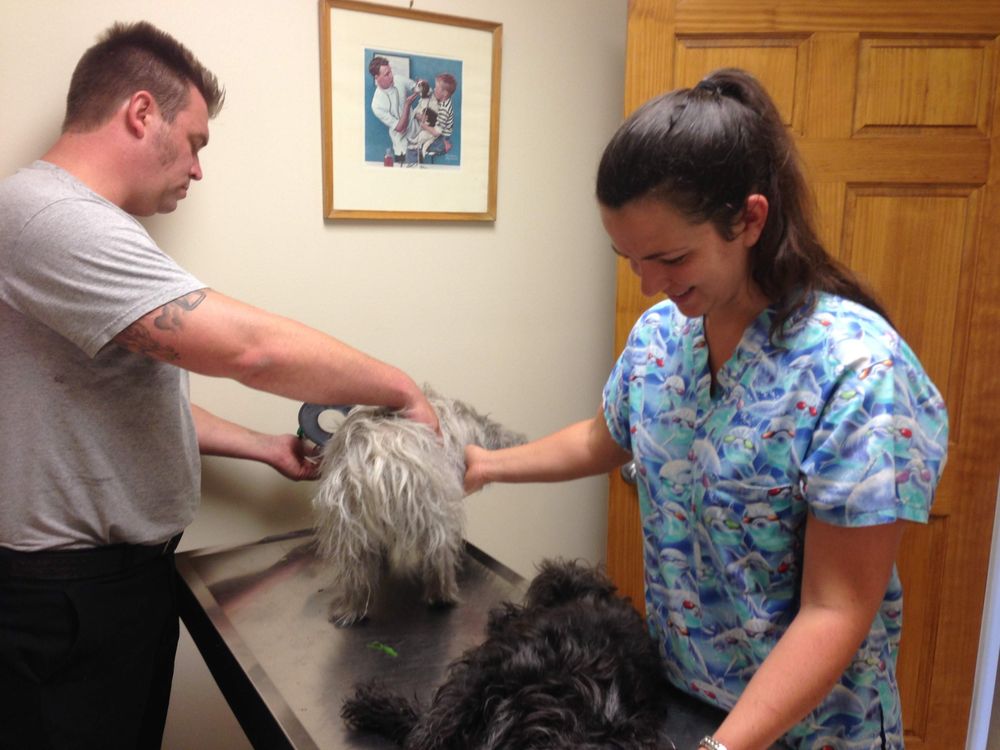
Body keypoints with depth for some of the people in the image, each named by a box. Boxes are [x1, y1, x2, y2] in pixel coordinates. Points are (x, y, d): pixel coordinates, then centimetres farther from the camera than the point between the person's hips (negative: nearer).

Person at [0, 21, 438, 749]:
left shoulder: (75, 221, 12)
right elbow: (250, 347, -30)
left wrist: (267, 447, 12)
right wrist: (402, 389, -17)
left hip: (125, 569, 10)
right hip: (70, 590, -10)